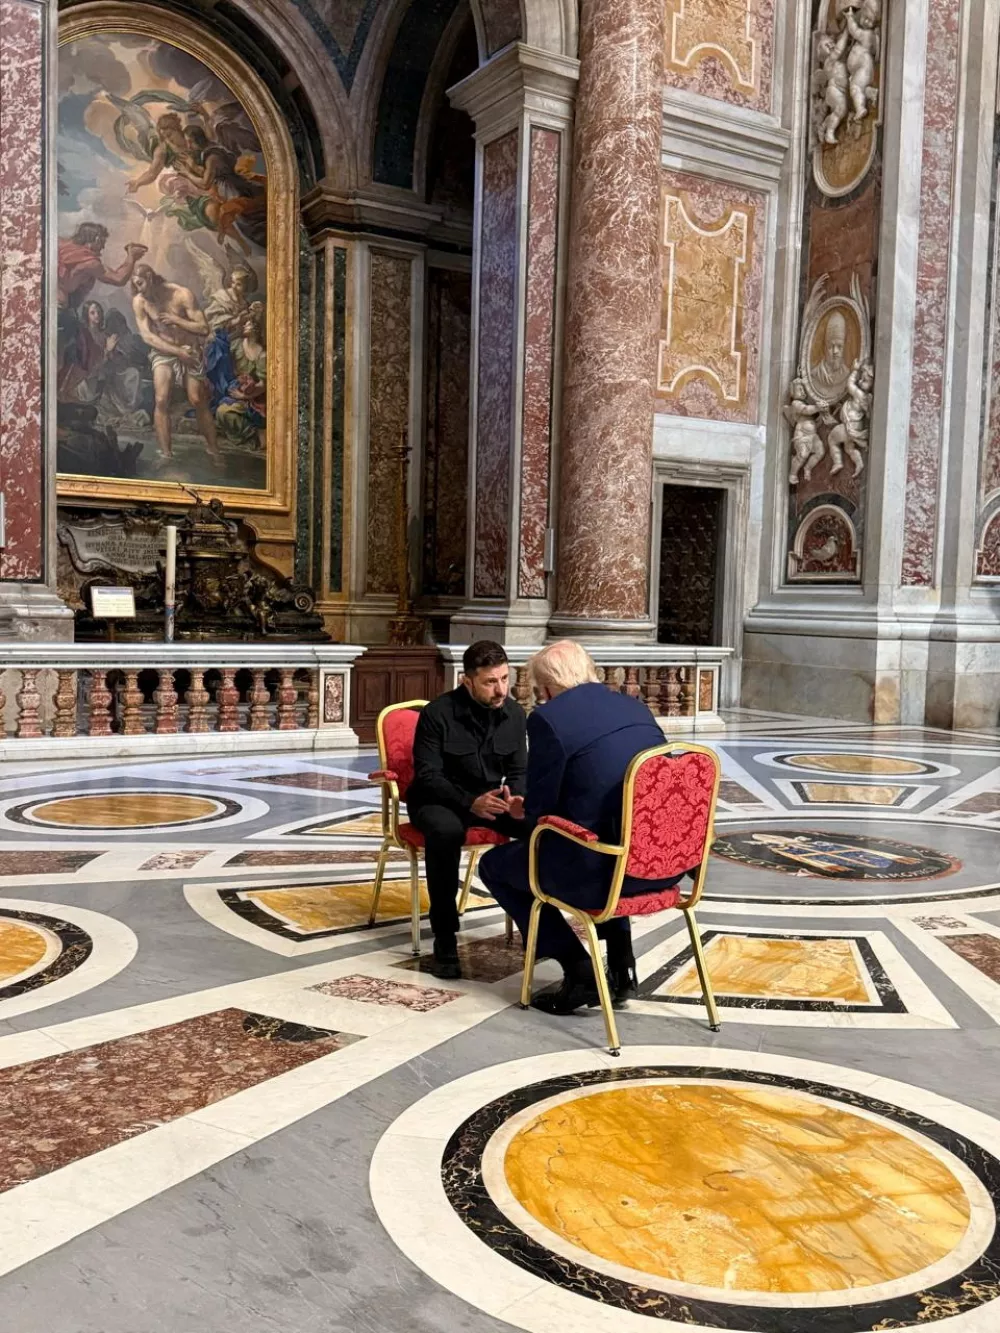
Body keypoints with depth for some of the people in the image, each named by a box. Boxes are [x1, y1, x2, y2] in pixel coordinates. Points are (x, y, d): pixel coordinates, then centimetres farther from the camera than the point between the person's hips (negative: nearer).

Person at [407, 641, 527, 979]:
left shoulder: (514, 713, -2)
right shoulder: (437, 713, -17)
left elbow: (519, 771, 3)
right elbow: (428, 776, -19)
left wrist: (514, 797, -21)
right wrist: (471, 802, -34)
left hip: (491, 799, 5)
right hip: (439, 799, -4)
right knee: (445, 831, -40)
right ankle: (444, 941, -29)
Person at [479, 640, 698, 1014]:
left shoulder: (548, 718, -9)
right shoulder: (636, 707, 12)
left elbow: (539, 812, -7)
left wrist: (524, 813, 17)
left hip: (601, 870, -7)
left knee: (494, 864, 17)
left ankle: (580, 971, 10)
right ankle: (621, 963, 29)